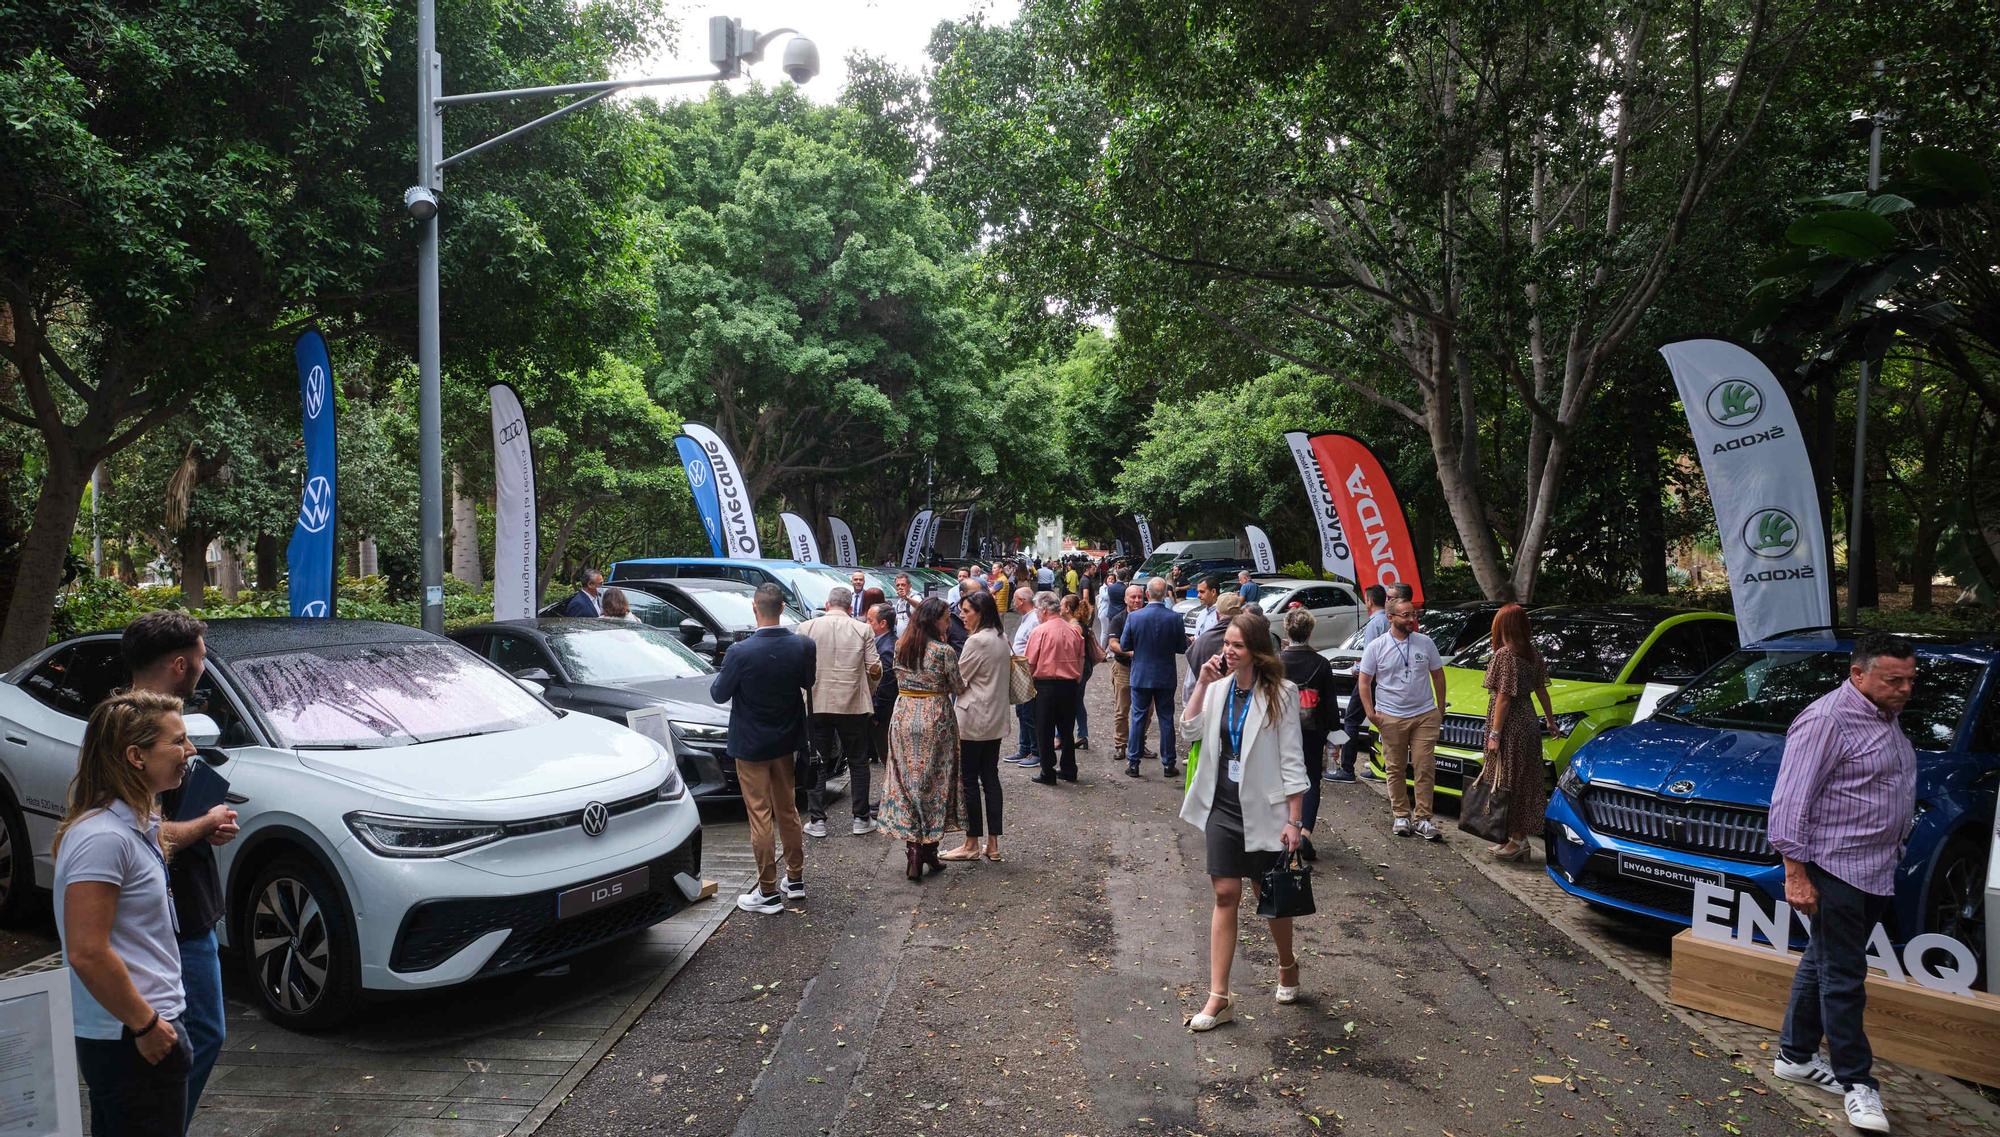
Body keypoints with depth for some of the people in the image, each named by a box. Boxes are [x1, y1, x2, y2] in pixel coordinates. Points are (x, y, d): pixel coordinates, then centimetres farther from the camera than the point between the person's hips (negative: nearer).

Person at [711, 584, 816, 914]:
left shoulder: (741, 652, -23)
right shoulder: (803, 647, -11)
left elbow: (719, 694, -10)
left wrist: (723, 675, 8)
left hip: (751, 744, -5)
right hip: (786, 741, 5)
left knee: (760, 816, 3)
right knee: (787, 810, 18)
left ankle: (768, 892, 8)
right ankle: (795, 880, 29)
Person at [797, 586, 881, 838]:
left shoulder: (806, 628, -2)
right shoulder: (862, 630, -2)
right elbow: (874, 668, -4)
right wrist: (872, 686, 17)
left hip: (816, 704, 0)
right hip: (853, 704, 0)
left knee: (816, 763, 10)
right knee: (858, 762, 12)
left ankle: (817, 820, 9)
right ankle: (861, 819, 15)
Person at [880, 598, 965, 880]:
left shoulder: (900, 646, 2)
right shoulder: (944, 651, -13)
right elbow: (958, 688, -5)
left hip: (904, 716, 4)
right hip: (935, 717, -4)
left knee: (907, 782, 9)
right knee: (934, 783, 7)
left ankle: (913, 852, 8)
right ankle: (929, 852, 12)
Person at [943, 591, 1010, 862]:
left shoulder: (976, 641, -18)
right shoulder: (1002, 639, 9)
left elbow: (958, 678, -12)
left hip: (974, 719, -8)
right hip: (996, 718, 8)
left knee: (969, 781, 1)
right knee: (990, 778, 10)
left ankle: (972, 844, 8)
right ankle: (993, 844, 13)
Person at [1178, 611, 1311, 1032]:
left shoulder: (1280, 693, -11)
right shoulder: (1220, 688, 2)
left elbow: (1291, 760, -11)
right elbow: (1191, 729, -7)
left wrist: (1294, 821, -13)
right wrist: (1201, 685, -14)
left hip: (1264, 810, -3)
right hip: (1223, 807, 4)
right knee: (1225, 895, 3)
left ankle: (1287, 966, 40)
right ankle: (1219, 997, 7)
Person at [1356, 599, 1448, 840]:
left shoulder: (1425, 643, 4)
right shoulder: (1377, 647, -2)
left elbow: (1438, 676, 12)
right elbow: (1364, 681, 1)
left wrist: (1440, 709, 10)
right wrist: (1370, 712, -7)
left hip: (1425, 715, 1)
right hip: (1391, 718, -1)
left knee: (1425, 768, -2)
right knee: (1395, 769, 6)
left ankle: (1422, 818, 5)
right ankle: (1401, 815, 17)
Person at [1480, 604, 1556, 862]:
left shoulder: (1505, 655, -16)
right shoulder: (1533, 654, 7)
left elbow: (1504, 697, -18)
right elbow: (1541, 690, 14)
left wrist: (1494, 734, -16)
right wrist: (1550, 719, 28)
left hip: (1510, 726, -8)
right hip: (1528, 723, 8)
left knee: (1507, 783, 0)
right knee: (1525, 782, 12)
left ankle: (1517, 839, 3)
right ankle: (1517, 838, 19)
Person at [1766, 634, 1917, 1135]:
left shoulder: (1885, 718, 11)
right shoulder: (1828, 720, -17)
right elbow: (1790, 801, -20)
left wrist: (1894, 857, 19)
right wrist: (1795, 873, -22)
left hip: (1877, 872, 9)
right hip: (1835, 869, -9)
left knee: (1822, 962, 16)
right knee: (1843, 976, -1)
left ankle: (1796, 1055, 27)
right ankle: (1856, 1081, 8)